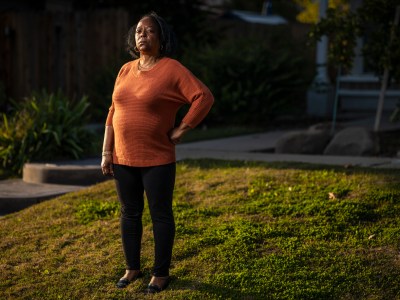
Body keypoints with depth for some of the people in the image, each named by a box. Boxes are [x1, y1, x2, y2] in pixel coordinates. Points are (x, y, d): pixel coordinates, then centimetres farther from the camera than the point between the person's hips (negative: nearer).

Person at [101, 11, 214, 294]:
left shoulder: (172, 69, -11)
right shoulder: (126, 70, 7)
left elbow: (204, 97, -17)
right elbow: (114, 113, 9)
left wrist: (182, 129, -15)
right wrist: (107, 152, 4)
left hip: (157, 159, -5)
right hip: (124, 158, 6)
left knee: (160, 215, 4)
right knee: (129, 214, 13)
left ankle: (161, 273, 14)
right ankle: (133, 267, 26)